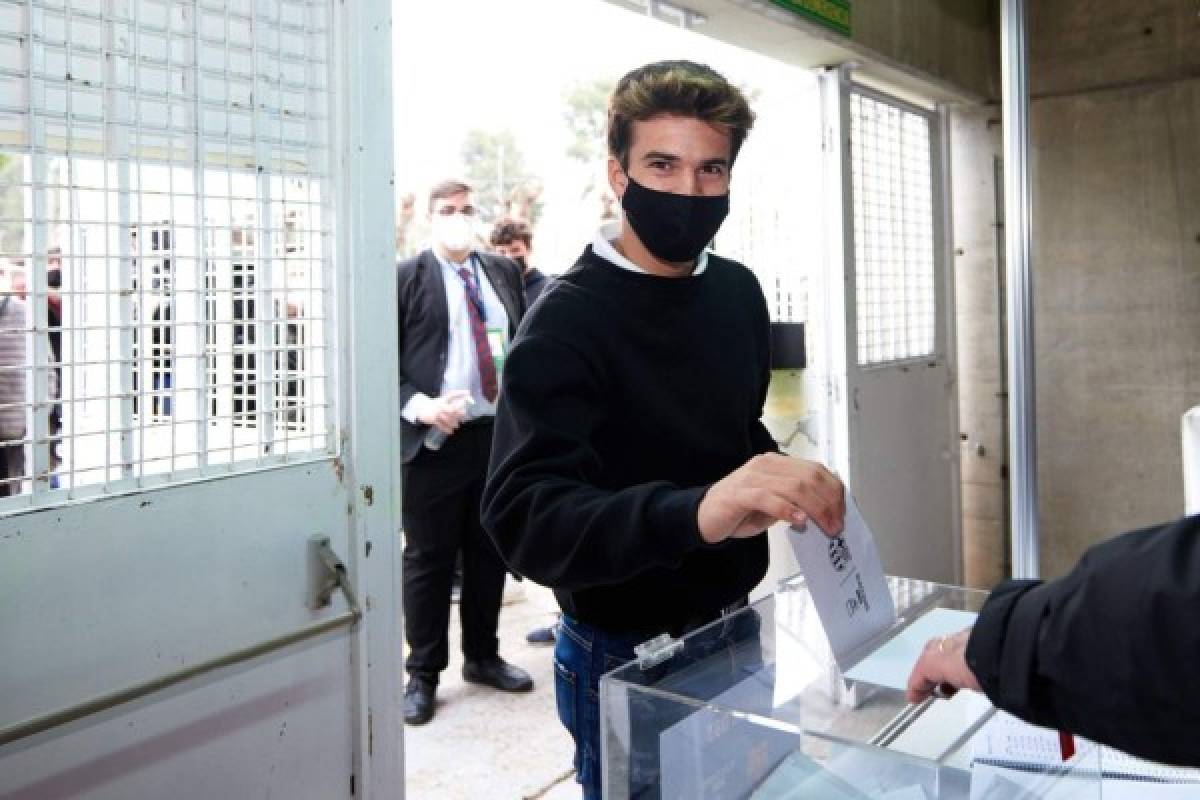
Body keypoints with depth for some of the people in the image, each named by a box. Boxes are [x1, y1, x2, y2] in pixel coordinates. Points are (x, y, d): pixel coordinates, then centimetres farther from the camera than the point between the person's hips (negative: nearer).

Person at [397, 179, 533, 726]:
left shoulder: (503, 272, 11)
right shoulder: (406, 278, -2)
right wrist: (419, 406, -20)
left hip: (499, 433, 5)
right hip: (433, 438, -4)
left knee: (489, 554, 15)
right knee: (428, 559, 6)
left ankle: (483, 657, 32)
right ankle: (423, 675, 20)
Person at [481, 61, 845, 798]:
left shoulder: (738, 291, 0)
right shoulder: (568, 321, -20)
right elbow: (526, 516, -33)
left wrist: (776, 483, -3)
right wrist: (694, 510, -48)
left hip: (733, 629, 6)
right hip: (630, 658, -6)